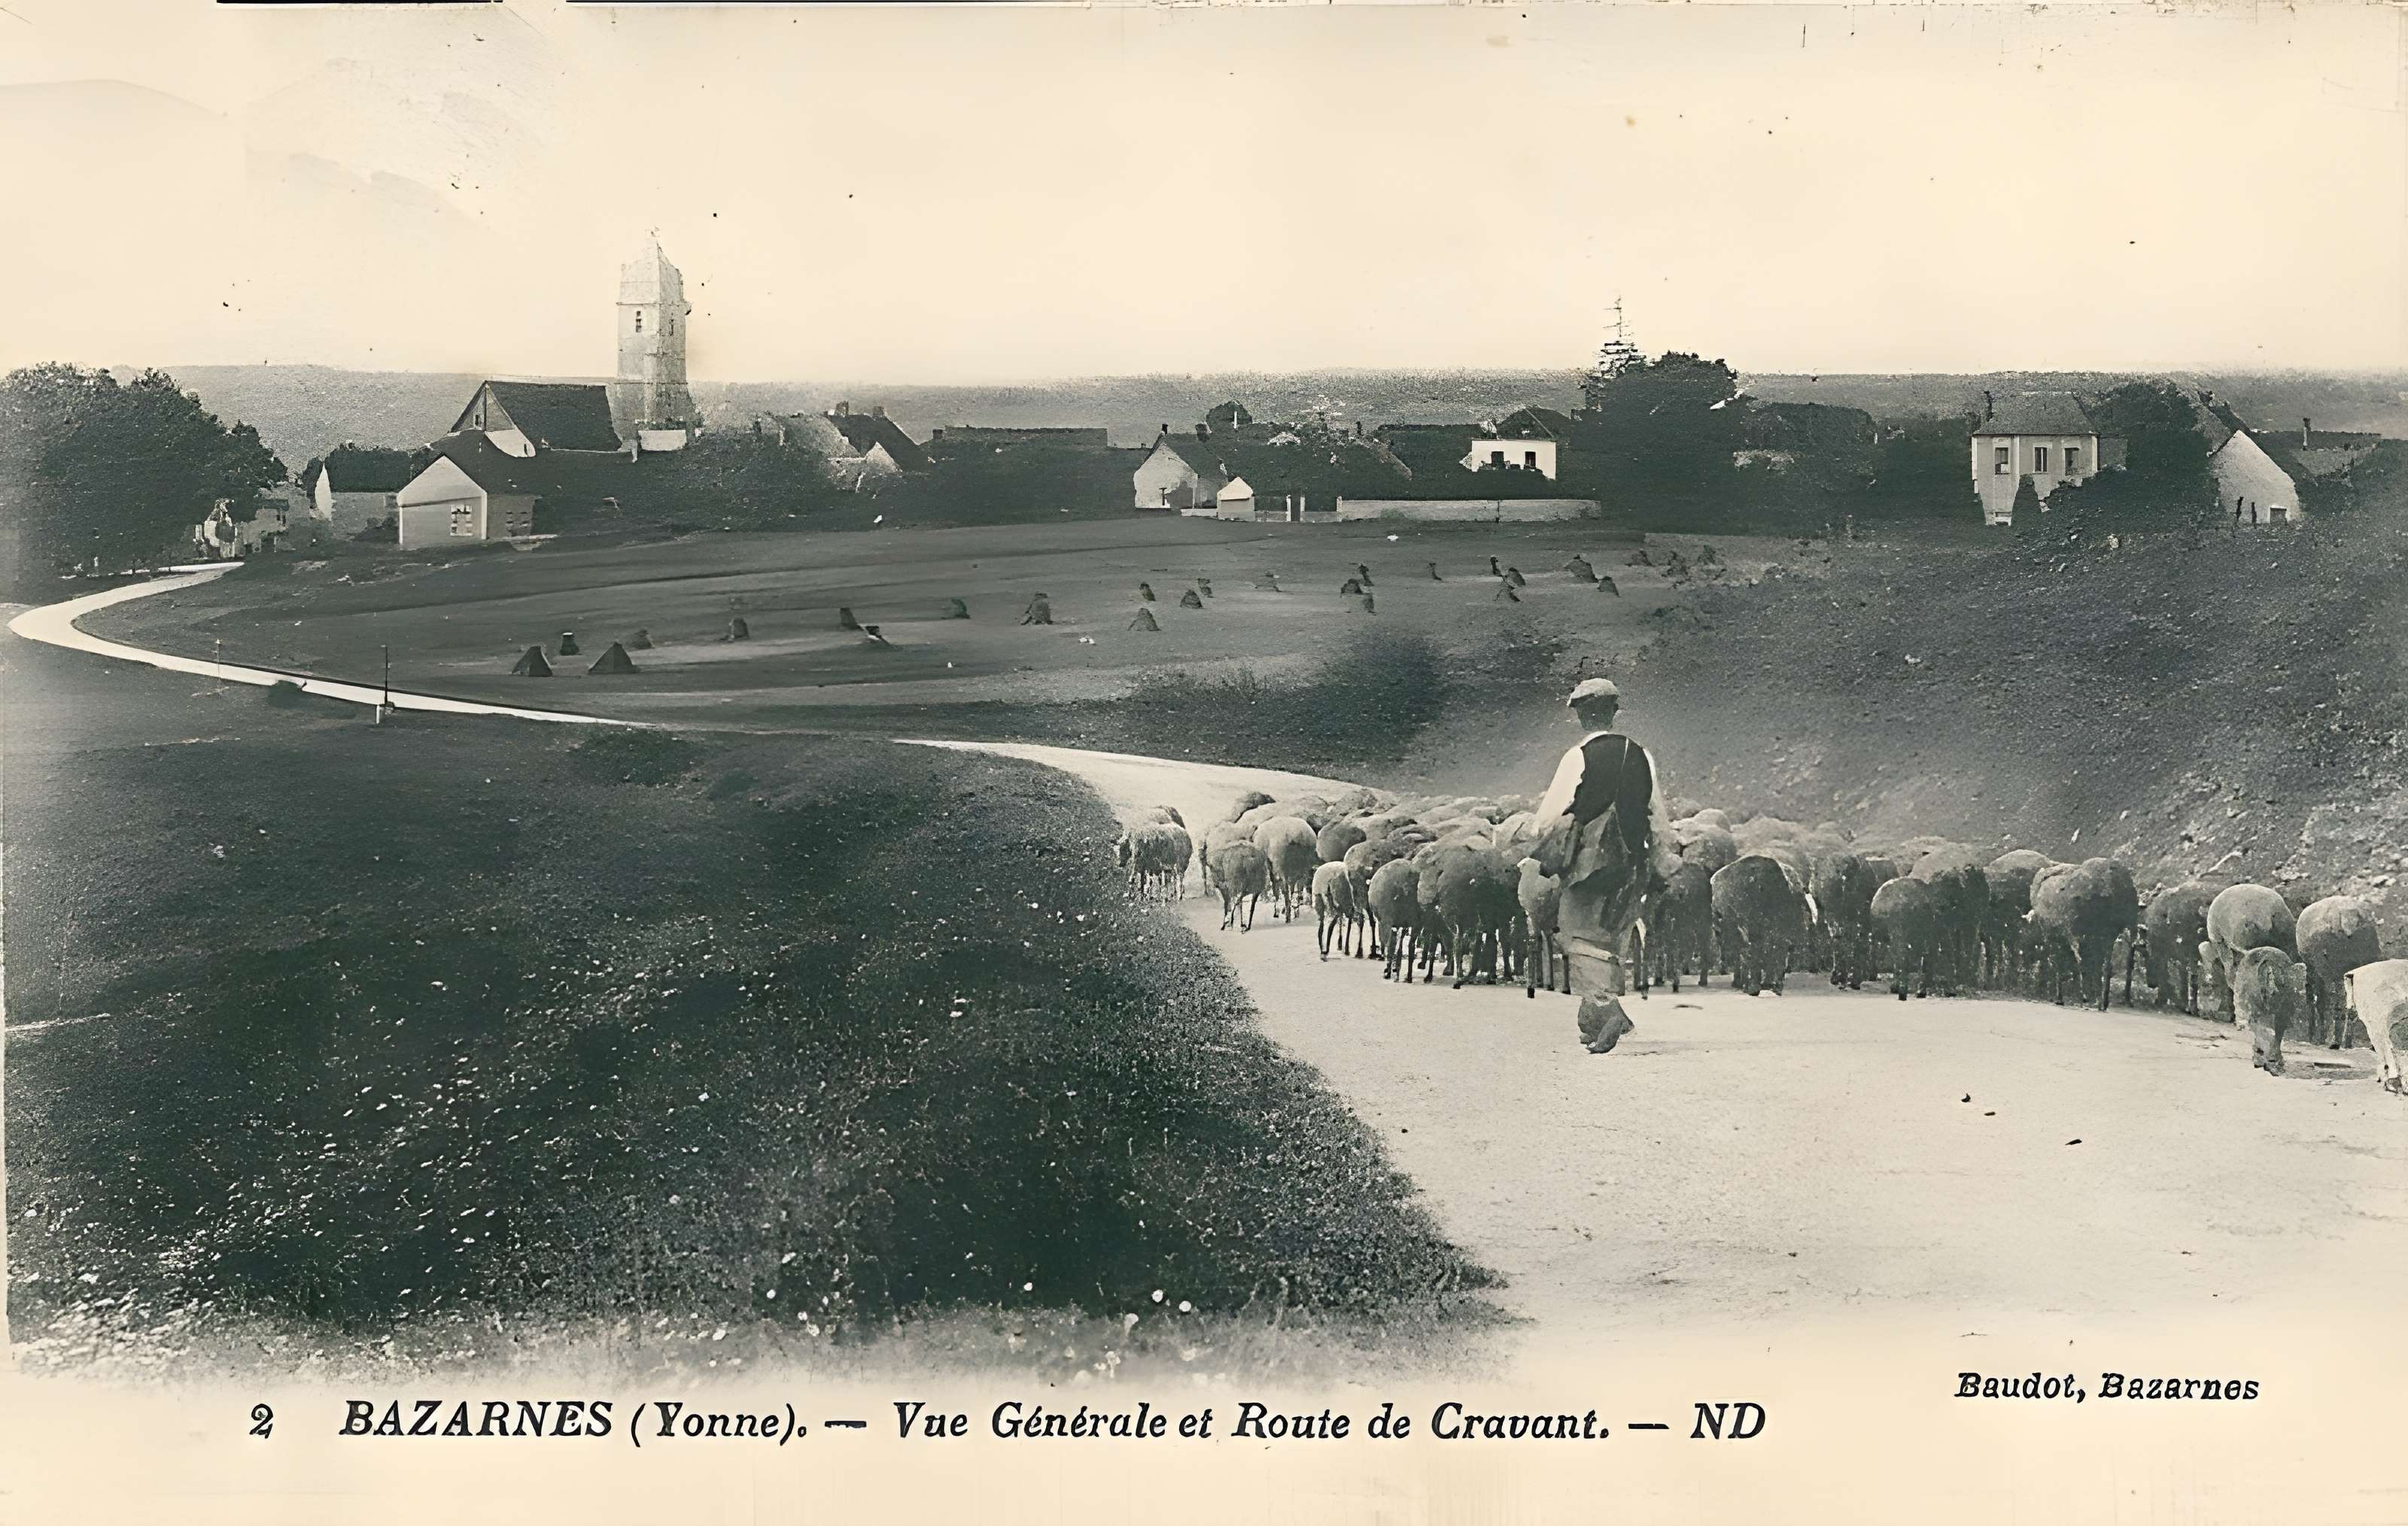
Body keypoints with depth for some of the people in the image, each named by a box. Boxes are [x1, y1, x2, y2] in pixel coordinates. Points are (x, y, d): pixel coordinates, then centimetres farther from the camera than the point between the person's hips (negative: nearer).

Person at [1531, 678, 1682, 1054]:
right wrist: (1662, 866, 18)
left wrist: (1547, 858, 8)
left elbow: (1553, 815, -7)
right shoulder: (1639, 756, 8)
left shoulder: (1579, 756, -9)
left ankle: (1606, 1009, -22)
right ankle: (1592, 1023, 19)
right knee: (1609, 940, 15)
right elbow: (1658, 814, 12)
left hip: (1590, 861, -6)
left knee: (1584, 942, -2)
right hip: (1632, 865, 6)